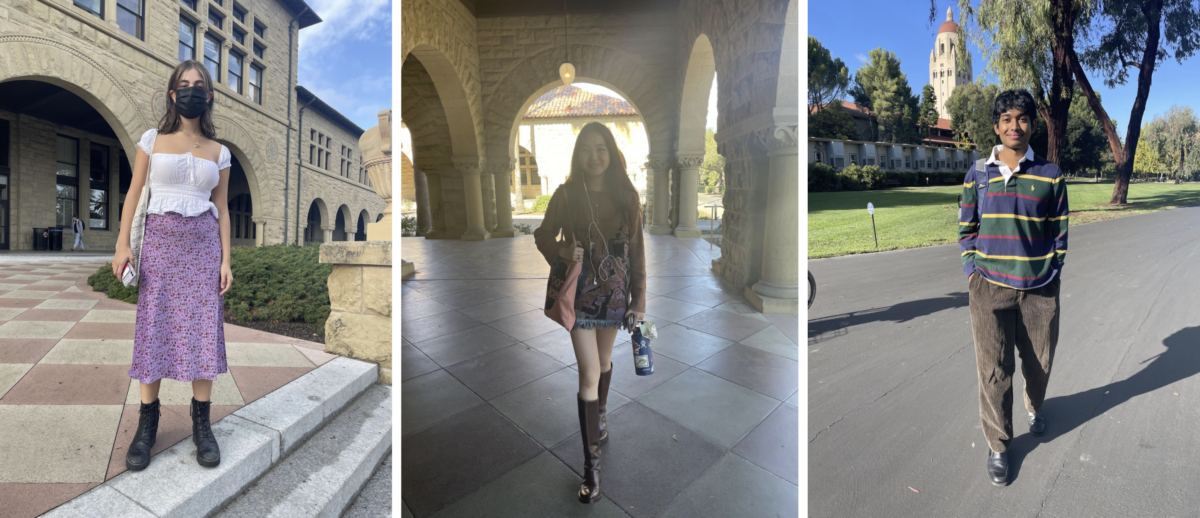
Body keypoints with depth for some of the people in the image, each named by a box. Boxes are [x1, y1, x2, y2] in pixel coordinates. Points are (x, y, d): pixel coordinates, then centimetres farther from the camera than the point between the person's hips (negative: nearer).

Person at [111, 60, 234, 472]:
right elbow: (134, 193, 6)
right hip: (160, 239, 0)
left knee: (204, 330, -1)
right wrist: (122, 244, -3)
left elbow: (222, 208, 7)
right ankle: (147, 423, 12)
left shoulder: (218, 151, 8)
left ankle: (201, 424, 7)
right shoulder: (152, 140, 7)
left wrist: (226, 260, 1)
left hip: (203, 242, 0)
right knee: (153, 329, 0)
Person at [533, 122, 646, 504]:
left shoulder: (626, 196, -2)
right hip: (581, 295, -2)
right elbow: (543, 236, 2)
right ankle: (591, 465, 12)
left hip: (615, 293, 3)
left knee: (603, 361, 21)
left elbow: (637, 251, 1)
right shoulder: (566, 195, -8)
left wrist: (639, 300, 1)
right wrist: (562, 252, -19)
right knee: (589, 375, -2)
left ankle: (600, 416, 49)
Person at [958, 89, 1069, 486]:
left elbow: (1060, 229, 7)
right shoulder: (978, 173, 2)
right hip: (990, 288, -1)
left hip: (1040, 289, 1)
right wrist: (972, 269, -1)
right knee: (994, 369, 0)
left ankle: (1035, 407, 48)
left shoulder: (1050, 174, 2)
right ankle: (997, 446, 15)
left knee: (1039, 361, 15)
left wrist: (1054, 272, 2)